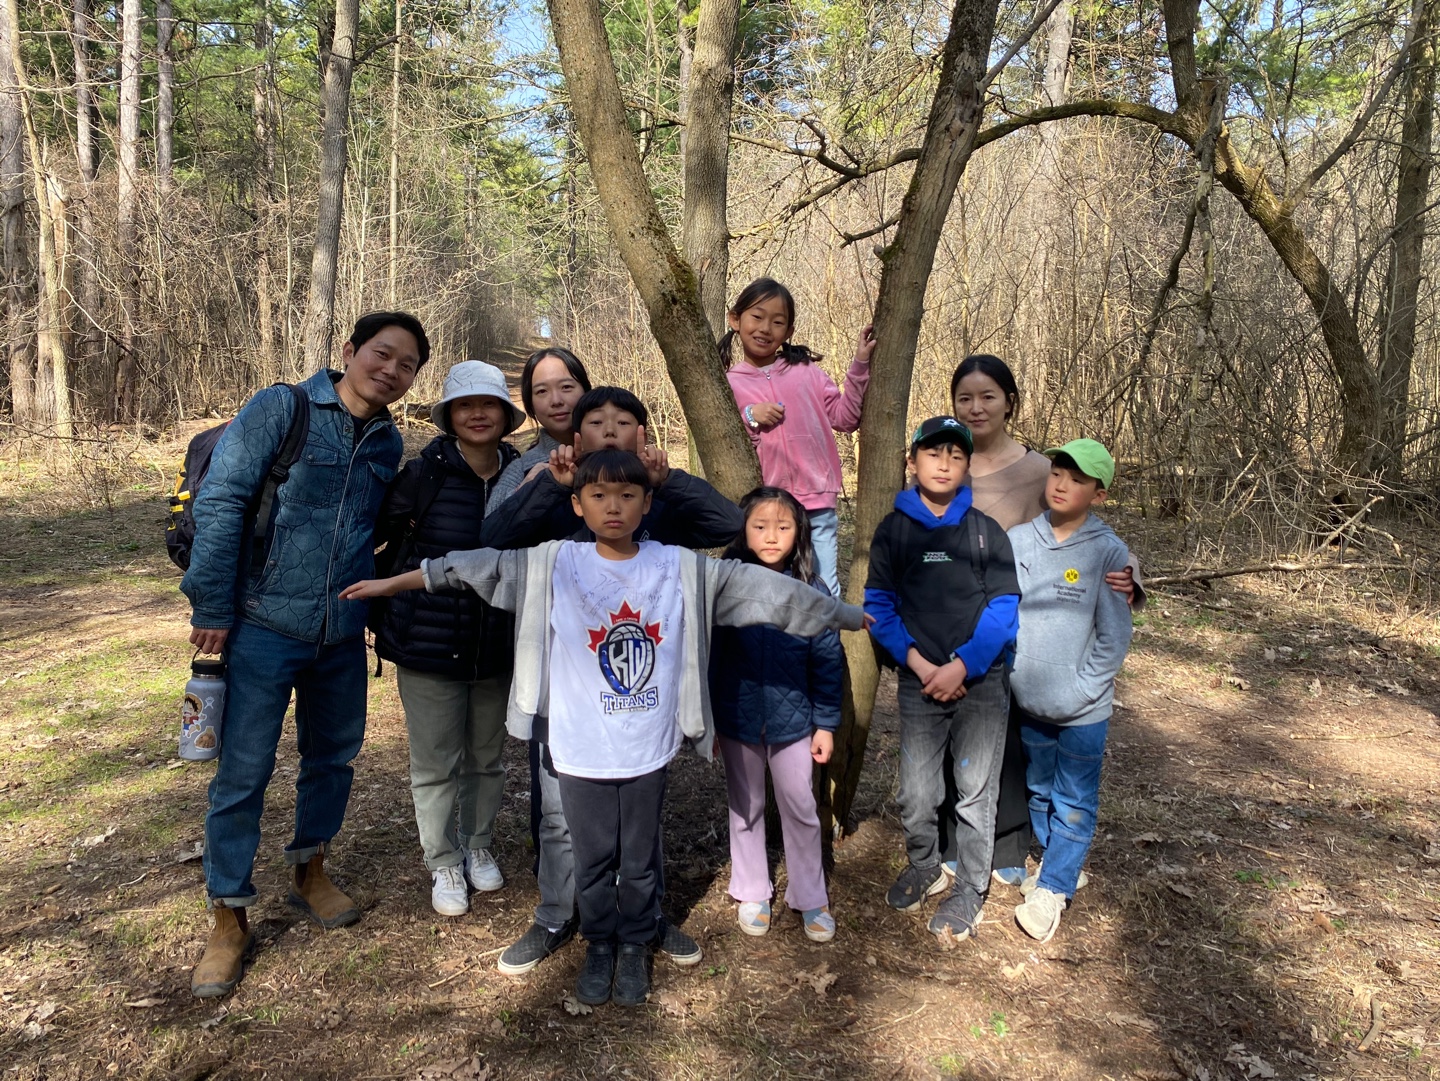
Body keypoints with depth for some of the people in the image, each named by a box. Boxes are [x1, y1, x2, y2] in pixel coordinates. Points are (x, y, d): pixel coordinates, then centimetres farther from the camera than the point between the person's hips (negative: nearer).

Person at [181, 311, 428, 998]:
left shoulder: (388, 443, 6)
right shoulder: (280, 409, -10)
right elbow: (220, 501, -13)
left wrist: (367, 598, 9)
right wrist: (212, 608, -14)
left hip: (342, 634, 5)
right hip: (264, 628, -5)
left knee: (333, 756, 16)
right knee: (244, 772, 2)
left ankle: (309, 872, 39)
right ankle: (229, 919, 19)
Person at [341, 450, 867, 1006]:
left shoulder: (682, 569, -5)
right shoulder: (554, 566, -6)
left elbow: (758, 587, -3)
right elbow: (480, 565, -5)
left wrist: (851, 616, 1)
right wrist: (393, 582, -4)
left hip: (648, 750, 1)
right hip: (581, 751, 0)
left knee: (641, 857, 17)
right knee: (593, 856, 17)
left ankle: (635, 945, 40)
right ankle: (599, 944, 40)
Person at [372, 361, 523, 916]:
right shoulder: (422, 475, -12)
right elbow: (368, 538, -4)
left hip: (497, 648, 3)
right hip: (429, 646, -2)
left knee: (486, 759, 17)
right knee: (435, 764, 8)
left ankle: (478, 847, 39)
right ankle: (444, 864, 29)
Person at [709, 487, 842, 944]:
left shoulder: (811, 590, -9)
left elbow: (827, 661, -3)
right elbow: (710, 656, -5)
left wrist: (826, 723, -1)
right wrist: (708, 721, -1)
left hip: (792, 719, 0)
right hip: (738, 718, 0)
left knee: (800, 808, 11)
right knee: (745, 808, 16)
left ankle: (811, 899, 29)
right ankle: (752, 894, 34)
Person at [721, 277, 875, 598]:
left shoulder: (807, 371, 9)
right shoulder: (728, 383, 5)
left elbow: (844, 417, 8)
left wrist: (860, 366, 2)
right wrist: (749, 418, -12)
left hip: (817, 506, 1)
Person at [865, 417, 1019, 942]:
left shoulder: (986, 529, -1)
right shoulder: (892, 530, 3)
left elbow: (1004, 606, -5)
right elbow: (878, 604, 2)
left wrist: (962, 666, -13)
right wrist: (919, 663, -10)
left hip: (981, 681, -1)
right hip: (918, 682, 1)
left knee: (975, 792, 5)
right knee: (916, 793, 8)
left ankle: (969, 889, 24)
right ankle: (923, 865, 35)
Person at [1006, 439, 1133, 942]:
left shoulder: (1110, 552, -13)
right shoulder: (1017, 540, -4)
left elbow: (1114, 637, -11)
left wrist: (1079, 692, -13)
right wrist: (1010, 670, -4)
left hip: (1083, 711, -4)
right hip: (1028, 702, 4)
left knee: (1073, 804, 8)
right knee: (1039, 793, 21)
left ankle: (1051, 890, 20)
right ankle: (1059, 863, 40)